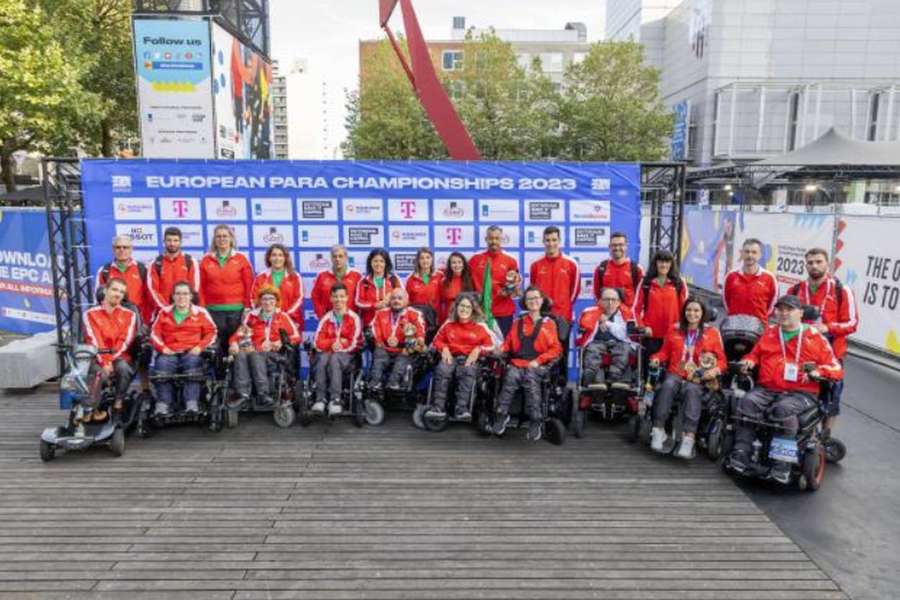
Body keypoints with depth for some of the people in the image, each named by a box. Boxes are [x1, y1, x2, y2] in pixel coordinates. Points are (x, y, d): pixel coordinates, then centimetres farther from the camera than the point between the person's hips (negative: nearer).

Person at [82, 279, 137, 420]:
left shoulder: (129, 315, 6)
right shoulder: (90, 314, 3)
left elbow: (126, 340, -5)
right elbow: (94, 341, -8)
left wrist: (111, 359, -18)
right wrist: (104, 362, -21)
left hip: (119, 357, 1)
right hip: (98, 358, -1)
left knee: (123, 368, -33)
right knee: (98, 373, -33)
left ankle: (118, 402, -11)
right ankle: (90, 409, -11)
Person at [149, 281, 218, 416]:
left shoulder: (200, 312, 12)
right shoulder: (164, 312, 17)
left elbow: (211, 332, 10)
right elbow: (155, 332, 13)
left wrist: (200, 347, -5)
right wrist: (162, 347, -4)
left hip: (191, 353, -1)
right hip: (169, 353, 1)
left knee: (193, 363, -35)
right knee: (162, 364, -32)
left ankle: (192, 404, -37)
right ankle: (163, 404, -30)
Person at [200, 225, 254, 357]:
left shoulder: (241, 259, 5)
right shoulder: (206, 260, 8)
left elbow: (249, 286, 3)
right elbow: (201, 286, 6)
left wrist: (247, 308, -2)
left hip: (236, 310, -1)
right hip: (214, 310, 1)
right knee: (217, 344, 1)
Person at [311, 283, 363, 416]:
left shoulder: (354, 318, 2)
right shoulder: (326, 318, 10)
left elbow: (355, 343, -4)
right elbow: (318, 342, 2)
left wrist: (338, 345, -11)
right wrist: (333, 342, -13)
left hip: (346, 355, -2)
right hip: (327, 352, 2)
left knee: (334, 359, -35)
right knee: (322, 359, -32)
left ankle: (335, 399, -39)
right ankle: (320, 398, -35)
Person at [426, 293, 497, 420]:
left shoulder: (480, 326, 9)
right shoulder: (449, 323, 14)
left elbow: (491, 345, 7)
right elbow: (437, 340, 20)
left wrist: (478, 350, -10)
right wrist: (444, 348, -1)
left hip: (470, 358, -1)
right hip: (451, 356, 1)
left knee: (468, 371, -37)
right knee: (442, 370, -32)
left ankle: (462, 408, -40)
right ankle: (438, 407, -36)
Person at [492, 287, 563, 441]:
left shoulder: (549, 323, 15)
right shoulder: (518, 322, 24)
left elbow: (556, 349, 7)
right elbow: (509, 343, 21)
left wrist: (538, 360, -7)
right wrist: (501, 349, -2)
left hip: (537, 365, -2)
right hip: (517, 362, 2)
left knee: (531, 379, -34)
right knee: (511, 376, -31)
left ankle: (535, 421, -30)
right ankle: (502, 415, -29)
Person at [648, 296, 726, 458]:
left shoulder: (712, 332, 9)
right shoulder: (674, 329, 14)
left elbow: (722, 360, 10)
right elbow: (665, 351, 21)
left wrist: (715, 370, -10)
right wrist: (657, 358, 0)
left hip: (698, 379, -2)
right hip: (675, 374, 2)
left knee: (692, 390, -34)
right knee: (667, 386, -31)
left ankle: (689, 437, -42)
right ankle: (658, 430, -31)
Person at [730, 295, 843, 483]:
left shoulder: (815, 337, 10)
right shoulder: (769, 333, 20)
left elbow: (835, 369, 9)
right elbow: (755, 353, 31)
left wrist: (817, 372, -12)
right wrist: (749, 362, 6)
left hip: (800, 393, -3)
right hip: (766, 389, 3)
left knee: (784, 410, -35)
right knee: (748, 402, -27)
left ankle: (782, 464, -29)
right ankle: (741, 453, -28)